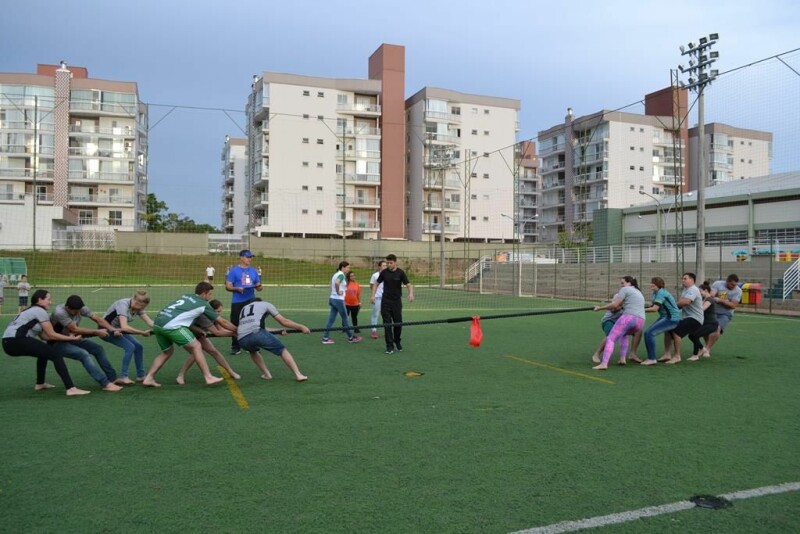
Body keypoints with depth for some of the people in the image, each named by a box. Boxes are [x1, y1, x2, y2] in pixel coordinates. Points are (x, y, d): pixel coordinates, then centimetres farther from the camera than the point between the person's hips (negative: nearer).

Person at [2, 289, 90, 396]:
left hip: (10, 341, 10)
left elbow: (44, 335, 14)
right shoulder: (40, 311, -5)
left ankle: (40, 384, 36)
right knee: (55, 353, -13)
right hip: (15, 341, -10)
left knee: (44, 352, 29)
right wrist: (71, 338, 1)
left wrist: (67, 336, 9)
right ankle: (71, 388, -22)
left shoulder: (33, 311, 23)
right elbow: (51, 335, -6)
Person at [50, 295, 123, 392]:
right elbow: (75, 329, -29)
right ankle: (105, 384, -29)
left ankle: (113, 378, 5)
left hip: (73, 339, 7)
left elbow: (98, 319, -12)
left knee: (98, 349, -4)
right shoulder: (59, 313, -31)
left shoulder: (81, 308, -13)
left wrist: (113, 329, -27)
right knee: (84, 354, -27)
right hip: (58, 343, -7)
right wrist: (97, 332, -25)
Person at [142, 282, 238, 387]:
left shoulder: (185, 296, 26)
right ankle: (208, 377, 3)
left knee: (167, 351, 25)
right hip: (171, 326, -7)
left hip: (157, 323, 7)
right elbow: (222, 322, 17)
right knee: (196, 347, 4)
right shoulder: (203, 304, 9)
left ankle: (148, 378, 21)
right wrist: (238, 330, 27)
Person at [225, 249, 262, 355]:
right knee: (236, 324, 1)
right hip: (237, 302, -3)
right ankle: (235, 347, 11)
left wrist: (259, 287, -10)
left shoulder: (253, 271, 11)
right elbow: (228, 286, -3)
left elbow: (258, 287, 14)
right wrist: (237, 288, -21)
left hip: (251, 301, 3)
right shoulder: (233, 271, -1)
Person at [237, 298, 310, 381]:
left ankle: (266, 374, 23)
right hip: (257, 333, -4)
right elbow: (283, 321, 18)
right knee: (282, 350, 11)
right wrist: (301, 327, 25)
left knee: (253, 351, 37)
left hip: (242, 340, 4)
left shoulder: (244, 308, 39)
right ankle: (298, 375, 0)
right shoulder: (266, 304, 27)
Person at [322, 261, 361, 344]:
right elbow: (337, 283, -33)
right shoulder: (341, 275, -14)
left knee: (331, 319, 7)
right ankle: (351, 337, 16)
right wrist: (338, 292, -21)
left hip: (332, 299, 9)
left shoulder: (336, 274, 14)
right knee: (345, 319, 4)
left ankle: (325, 338, 6)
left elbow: (333, 284, 25)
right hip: (338, 300, -9)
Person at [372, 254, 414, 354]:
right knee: (387, 324, -2)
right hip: (385, 302, 1)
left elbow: (408, 284, -12)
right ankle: (390, 346, 4)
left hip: (397, 302, -1)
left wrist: (411, 293, -32)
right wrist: (373, 295, -1)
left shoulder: (400, 272, -6)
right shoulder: (384, 272, -1)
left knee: (398, 323, 4)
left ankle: (397, 342, 29)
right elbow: (376, 283, 9)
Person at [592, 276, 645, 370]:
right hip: (640, 322, 8)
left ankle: (603, 363, -25)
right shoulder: (639, 293, 32)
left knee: (610, 339, -8)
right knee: (624, 334, 34)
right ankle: (622, 359, 21)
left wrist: (600, 308, 4)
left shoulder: (625, 290, 6)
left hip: (628, 317, -8)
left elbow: (614, 305, -3)